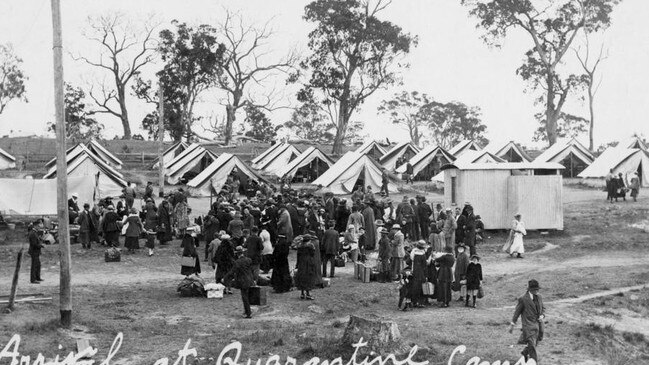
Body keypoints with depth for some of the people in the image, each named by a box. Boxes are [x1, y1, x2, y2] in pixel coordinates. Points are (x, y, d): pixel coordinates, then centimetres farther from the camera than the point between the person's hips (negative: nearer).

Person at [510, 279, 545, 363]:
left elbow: (542, 309, 18)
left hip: (538, 324, 6)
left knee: (535, 343, 17)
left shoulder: (539, 297, 8)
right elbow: (517, 312, -3)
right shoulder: (523, 299, -10)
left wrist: (542, 315, -4)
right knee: (532, 345, -8)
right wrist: (512, 324, 0)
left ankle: (525, 353, 42)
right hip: (529, 325, -6)